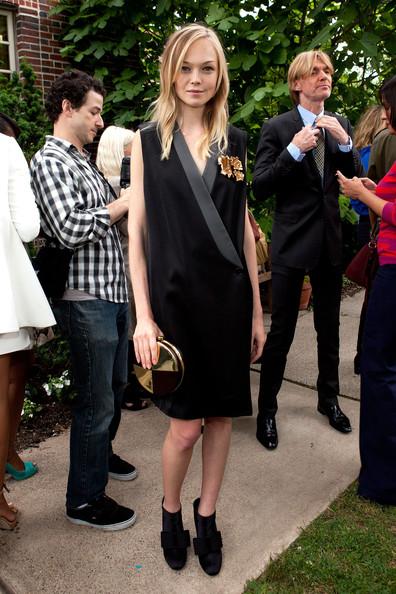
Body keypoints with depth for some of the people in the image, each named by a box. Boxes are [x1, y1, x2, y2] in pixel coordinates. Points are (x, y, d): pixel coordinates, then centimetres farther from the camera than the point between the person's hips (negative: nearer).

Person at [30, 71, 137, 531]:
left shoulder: (83, 161, 17)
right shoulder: (49, 161, -12)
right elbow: (69, 230, -24)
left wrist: (131, 202, 4)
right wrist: (121, 205, -14)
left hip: (112, 291, 9)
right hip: (85, 298, -9)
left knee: (115, 384, 22)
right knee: (96, 399, 0)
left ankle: (101, 454, 45)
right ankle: (84, 499, 18)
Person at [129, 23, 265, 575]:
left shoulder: (234, 141, 7)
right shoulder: (148, 140, 0)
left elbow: (244, 228, 9)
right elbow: (137, 230, -3)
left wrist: (257, 310, 7)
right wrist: (143, 317, -10)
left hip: (229, 299, 3)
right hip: (175, 298, -3)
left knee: (221, 414, 11)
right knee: (186, 423, 2)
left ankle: (207, 516, 34)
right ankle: (171, 511, 33)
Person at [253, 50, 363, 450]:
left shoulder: (341, 127, 9)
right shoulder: (277, 128, -5)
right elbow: (259, 188, -11)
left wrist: (345, 142, -11)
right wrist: (294, 150, -22)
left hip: (329, 241, 5)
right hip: (292, 242, -5)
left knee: (329, 327, 16)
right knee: (281, 331, 0)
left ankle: (328, 398, 35)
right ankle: (266, 409, 18)